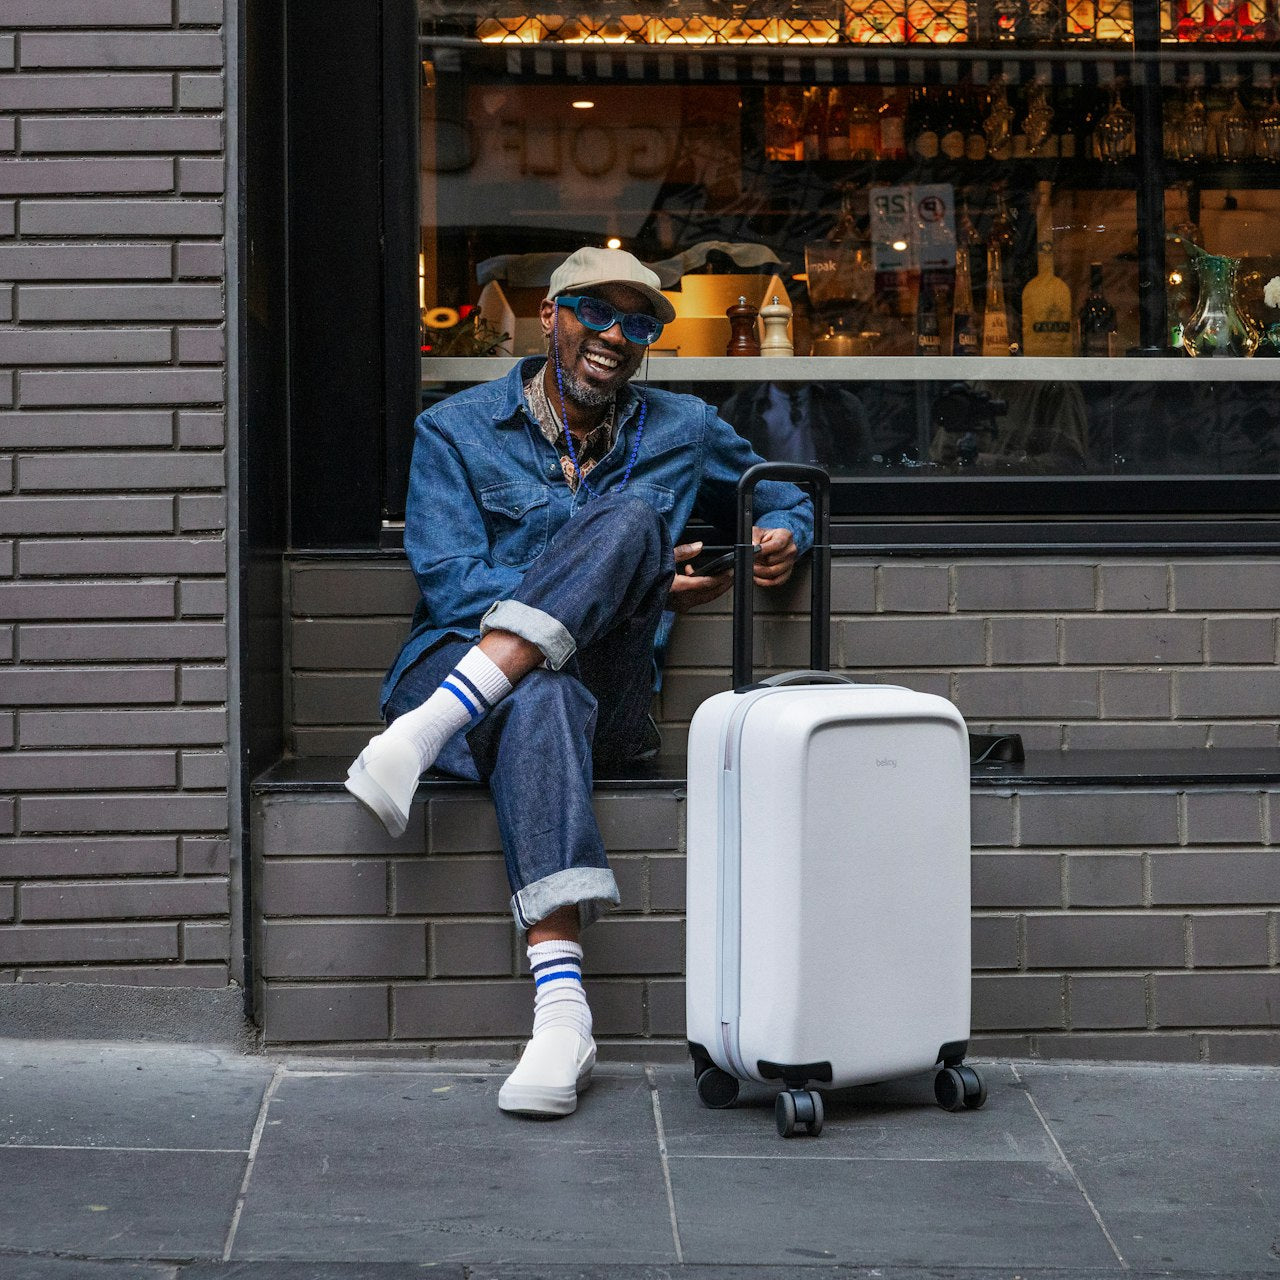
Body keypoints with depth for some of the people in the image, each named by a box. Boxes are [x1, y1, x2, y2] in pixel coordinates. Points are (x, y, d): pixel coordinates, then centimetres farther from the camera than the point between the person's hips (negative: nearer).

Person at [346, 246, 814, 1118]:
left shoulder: (683, 433, 19)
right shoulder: (456, 432, 10)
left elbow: (782, 494, 35)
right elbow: (451, 585, -2)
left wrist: (786, 537, 7)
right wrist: (627, 591, -9)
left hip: (608, 701, 2)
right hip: (456, 664, -2)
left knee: (630, 516, -26)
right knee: (541, 700, -42)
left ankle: (424, 735, -39)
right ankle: (562, 1018, -53)